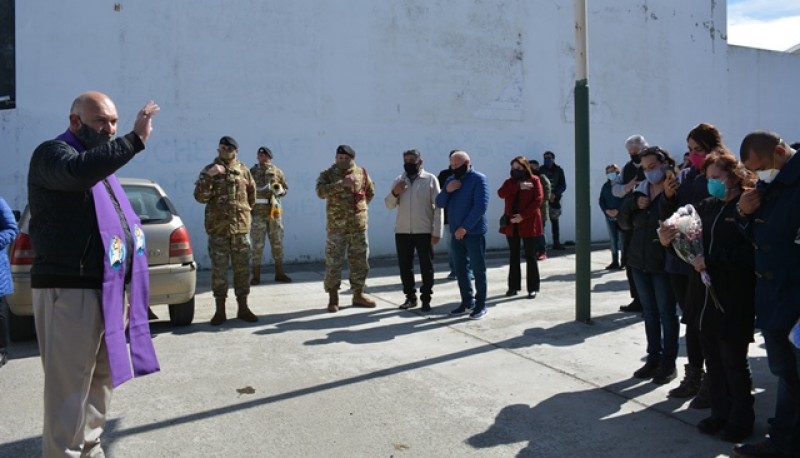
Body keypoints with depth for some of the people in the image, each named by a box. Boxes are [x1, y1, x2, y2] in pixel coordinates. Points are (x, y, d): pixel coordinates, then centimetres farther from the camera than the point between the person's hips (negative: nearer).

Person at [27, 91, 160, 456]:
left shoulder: (99, 162, 20)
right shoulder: (52, 153, -6)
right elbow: (78, 172, -33)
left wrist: (125, 290, 20)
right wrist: (135, 139, -33)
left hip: (107, 290, 9)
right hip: (68, 291, -9)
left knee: (103, 379, 16)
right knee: (70, 386, -5)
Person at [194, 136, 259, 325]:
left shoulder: (243, 170, 7)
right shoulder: (209, 170, 1)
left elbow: (251, 193, 20)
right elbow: (200, 197, -10)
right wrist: (208, 176, -20)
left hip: (241, 227, 2)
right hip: (218, 228, -2)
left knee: (242, 268, 6)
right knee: (219, 270, 2)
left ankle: (243, 308, 16)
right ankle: (220, 310, 10)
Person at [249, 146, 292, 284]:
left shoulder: (278, 172, 7)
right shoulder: (252, 172, 3)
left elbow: (286, 188, 14)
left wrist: (280, 191, -8)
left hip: (275, 212, 2)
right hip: (257, 213, -2)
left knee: (277, 243, 8)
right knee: (257, 245, 0)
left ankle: (279, 273, 18)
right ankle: (256, 275, 7)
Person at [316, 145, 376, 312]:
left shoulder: (361, 173, 7)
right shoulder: (328, 174, -2)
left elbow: (370, 192, 22)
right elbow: (320, 191, -21)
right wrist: (341, 183, -28)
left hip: (359, 225, 3)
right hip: (337, 226, -3)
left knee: (360, 261, 9)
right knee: (333, 262, -1)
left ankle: (358, 294, 23)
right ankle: (333, 298, 10)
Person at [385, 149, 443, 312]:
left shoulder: (430, 179, -2)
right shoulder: (398, 181, 10)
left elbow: (438, 207, -5)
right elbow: (389, 205, 11)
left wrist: (437, 231, -10)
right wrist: (394, 193, -10)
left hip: (424, 231, -4)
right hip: (402, 231, 4)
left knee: (426, 266, 2)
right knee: (404, 266, 8)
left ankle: (426, 299, 13)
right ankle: (410, 297, 21)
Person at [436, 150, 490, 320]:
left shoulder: (478, 179, -7)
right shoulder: (450, 180, 13)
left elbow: (481, 206, -16)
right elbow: (439, 204, 10)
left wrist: (465, 227, -18)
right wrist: (446, 190, -9)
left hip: (474, 232, -6)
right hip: (456, 232, 6)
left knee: (478, 269, 0)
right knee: (460, 269, 10)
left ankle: (481, 305, 8)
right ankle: (467, 301, 22)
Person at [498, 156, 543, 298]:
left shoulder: (534, 180, -1)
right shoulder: (509, 182, 10)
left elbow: (538, 200, -11)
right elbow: (501, 193, -9)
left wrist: (523, 216, -18)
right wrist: (518, 186, -19)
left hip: (528, 223, -4)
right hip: (511, 223, 4)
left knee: (530, 256, 0)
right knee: (513, 255, 10)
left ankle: (533, 288, 6)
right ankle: (513, 286, 18)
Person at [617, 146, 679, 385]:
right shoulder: (640, 190, 8)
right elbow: (624, 223, 5)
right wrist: (633, 203, -9)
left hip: (664, 264, -6)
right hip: (639, 262, 6)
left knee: (667, 313, 5)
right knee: (649, 312, 15)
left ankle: (669, 363, 16)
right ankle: (654, 358, 26)